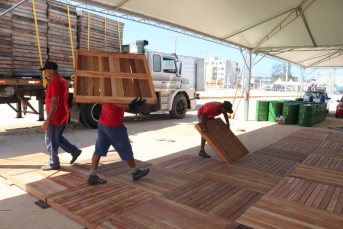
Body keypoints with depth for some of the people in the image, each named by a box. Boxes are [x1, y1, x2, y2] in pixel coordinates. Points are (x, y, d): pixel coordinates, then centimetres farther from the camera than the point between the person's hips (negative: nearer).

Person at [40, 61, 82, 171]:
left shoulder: (54, 83, -18)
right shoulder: (63, 81, 12)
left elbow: (54, 103, -26)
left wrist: (47, 120, -26)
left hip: (55, 118, -9)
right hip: (63, 116, 9)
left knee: (50, 140, 3)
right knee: (58, 138, 21)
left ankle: (54, 164, 15)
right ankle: (75, 151, 22)